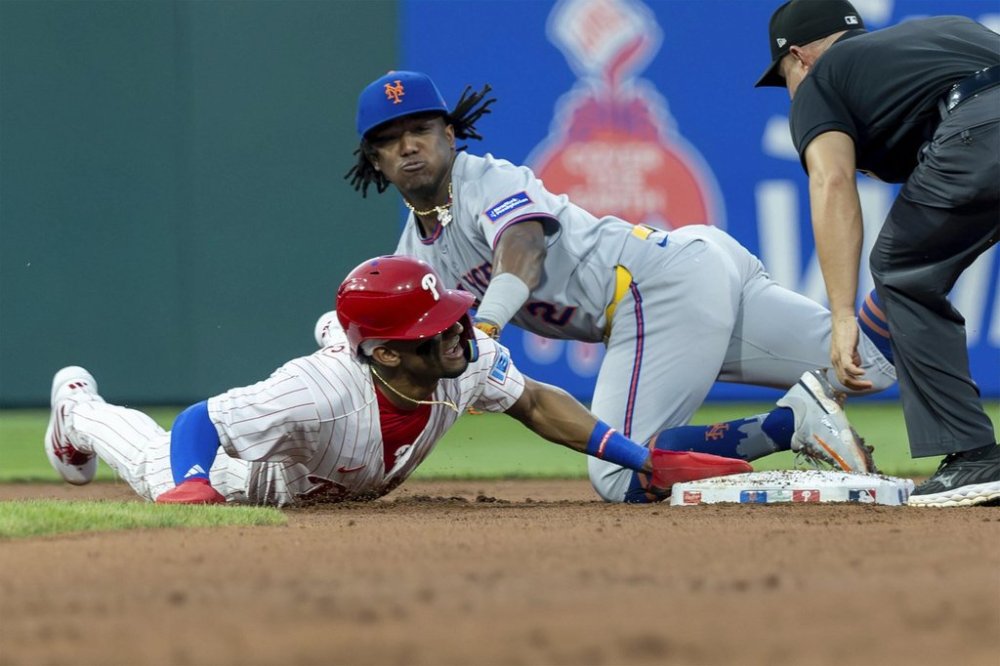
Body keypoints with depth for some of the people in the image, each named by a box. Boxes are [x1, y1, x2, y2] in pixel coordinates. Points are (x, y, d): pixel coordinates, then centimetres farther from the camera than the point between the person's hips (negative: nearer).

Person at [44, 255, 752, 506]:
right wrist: (190, 488, -69)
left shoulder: (465, 357, -38)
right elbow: (198, 424, -47)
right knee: (165, 470, 26)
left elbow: (537, 403, -21)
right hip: (254, 475, -5)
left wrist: (651, 461, -28)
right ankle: (79, 407, 52)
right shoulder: (321, 393, -53)